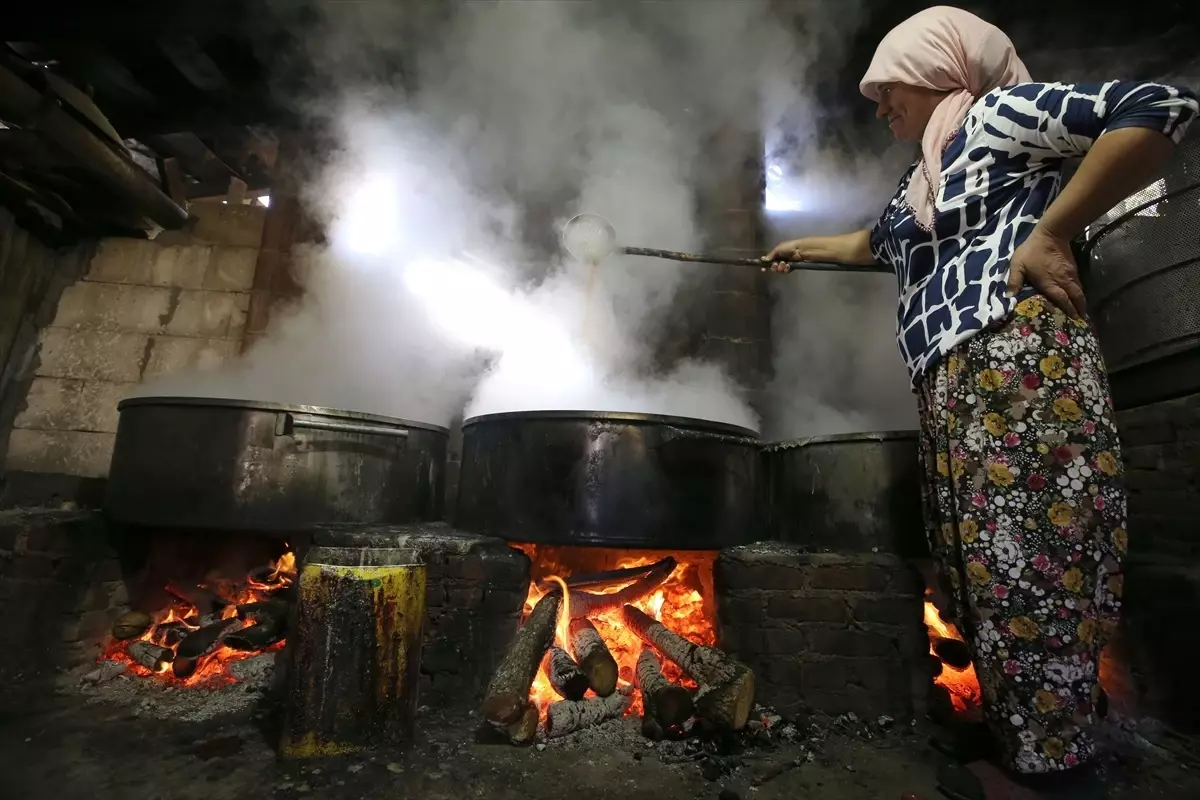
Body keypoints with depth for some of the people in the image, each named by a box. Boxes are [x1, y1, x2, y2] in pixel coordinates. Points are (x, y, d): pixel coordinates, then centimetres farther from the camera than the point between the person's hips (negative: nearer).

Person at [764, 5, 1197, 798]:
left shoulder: (999, 111, 8)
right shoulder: (925, 180, 32)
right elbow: (872, 243, 49)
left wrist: (1049, 235, -9)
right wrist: (801, 247, 61)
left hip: (1020, 364, -8)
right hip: (953, 388, 9)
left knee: (1030, 582, -11)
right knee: (980, 583, 6)